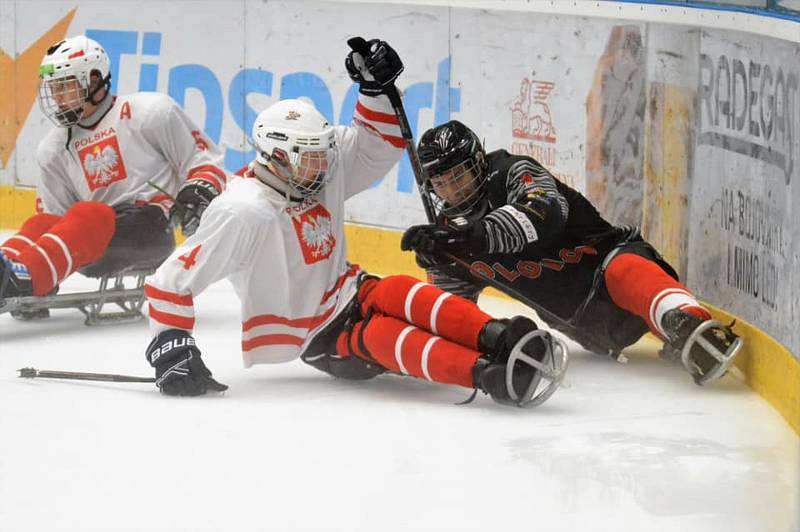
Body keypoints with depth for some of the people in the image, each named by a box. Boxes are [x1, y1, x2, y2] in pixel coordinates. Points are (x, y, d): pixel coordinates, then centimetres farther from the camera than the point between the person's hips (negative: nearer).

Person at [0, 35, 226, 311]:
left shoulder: (148, 111, 4)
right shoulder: (53, 149, 19)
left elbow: (205, 160, 5)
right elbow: (55, 213, 16)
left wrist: (199, 194, -16)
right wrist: (43, 284, 2)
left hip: (152, 227, -6)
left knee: (87, 216, -35)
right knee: (41, 224, -24)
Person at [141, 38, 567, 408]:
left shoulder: (326, 167, 3)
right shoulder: (242, 212, -20)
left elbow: (379, 146, 13)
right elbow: (172, 280, -20)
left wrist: (377, 86, -3)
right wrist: (170, 347, -23)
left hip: (350, 295, 6)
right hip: (316, 338, -6)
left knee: (398, 294, -28)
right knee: (381, 337, -35)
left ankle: (496, 339, -50)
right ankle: (487, 373, -57)